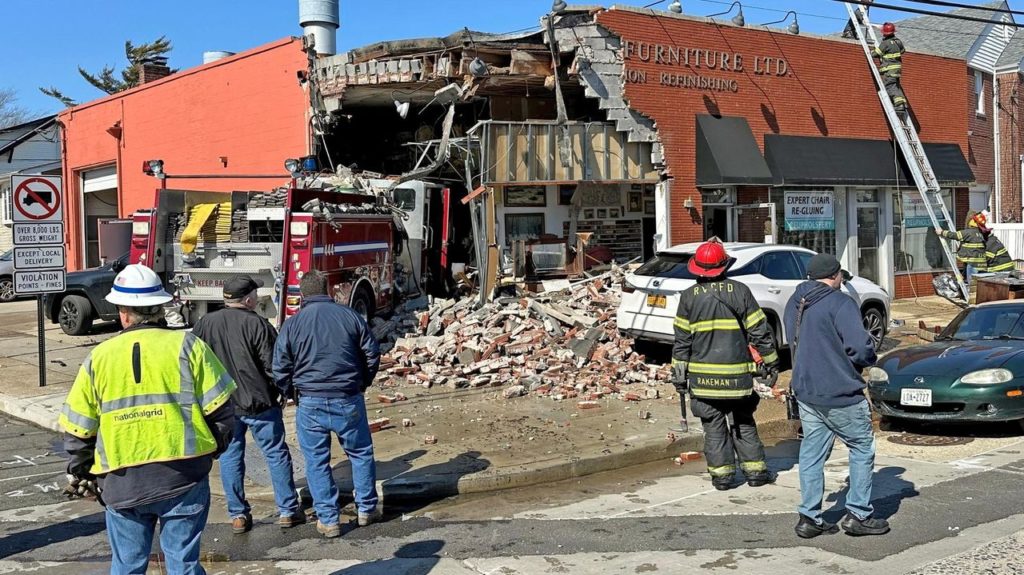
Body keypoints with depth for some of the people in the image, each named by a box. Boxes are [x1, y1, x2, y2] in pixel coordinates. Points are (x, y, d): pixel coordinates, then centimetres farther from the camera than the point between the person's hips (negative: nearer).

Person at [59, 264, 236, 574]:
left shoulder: (99, 358, 1)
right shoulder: (187, 346, -5)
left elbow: (77, 429, 5)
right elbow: (220, 411, -5)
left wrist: (80, 474, 22)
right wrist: (212, 450, 14)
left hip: (122, 483, 2)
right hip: (183, 478, -1)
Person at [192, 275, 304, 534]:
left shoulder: (205, 324, 0)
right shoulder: (258, 325, -14)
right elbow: (273, 366, -14)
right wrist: (282, 391, 2)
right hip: (259, 402, -4)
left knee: (230, 457, 13)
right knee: (277, 454, 8)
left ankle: (238, 515, 17)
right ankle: (287, 511, 13)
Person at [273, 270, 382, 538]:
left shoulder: (292, 324, -3)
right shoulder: (350, 316, 0)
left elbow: (280, 368, -1)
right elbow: (372, 354, 5)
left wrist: (291, 393, 17)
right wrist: (362, 384, 19)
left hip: (310, 403, -1)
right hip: (349, 400, 1)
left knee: (317, 462, 10)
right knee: (361, 453, 18)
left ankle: (328, 520, 13)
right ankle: (367, 509, 26)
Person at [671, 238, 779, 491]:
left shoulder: (689, 297, -3)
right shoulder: (740, 291, -3)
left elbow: (682, 340, -1)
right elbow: (759, 331, 0)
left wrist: (679, 373, 5)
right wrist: (771, 363, 10)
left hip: (703, 375, -1)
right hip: (738, 374, 1)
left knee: (714, 426, 8)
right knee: (743, 423, 15)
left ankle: (721, 473, 8)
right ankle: (755, 470, 16)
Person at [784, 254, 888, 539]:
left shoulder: (794, 303, 9)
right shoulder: (840, 303, -15)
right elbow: (861, 347, -20)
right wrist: (868, 359, 0)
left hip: (805, 391, 7)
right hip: (840, 394, -7)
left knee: (812, 454, 11)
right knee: (862, 449, 8)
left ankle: (809, 517, 12)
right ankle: (859, 515, 9)